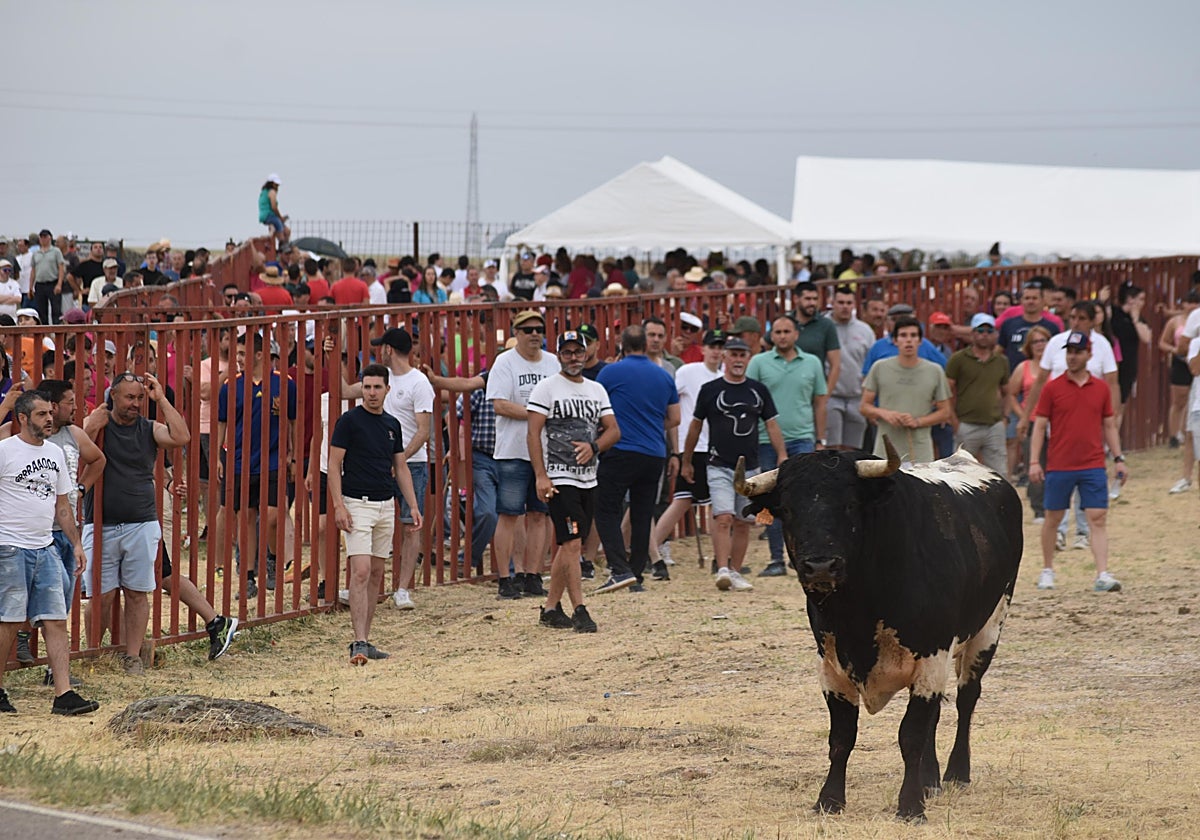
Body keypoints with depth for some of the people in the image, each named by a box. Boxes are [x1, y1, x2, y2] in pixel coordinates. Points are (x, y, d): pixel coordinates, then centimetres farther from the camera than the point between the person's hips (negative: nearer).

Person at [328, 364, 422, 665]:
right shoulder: (349, 421, -6)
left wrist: (413, 505, 10)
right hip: (357, 504, -6)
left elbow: (400, 467, 17)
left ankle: (365, 639, 14)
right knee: (361, 571, -15)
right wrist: (338, 505, -17)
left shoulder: (392, 425, 12)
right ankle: (359, 643, -17)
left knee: (376, 573, 8)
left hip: (386, 505, 6)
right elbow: (334, 465, -8)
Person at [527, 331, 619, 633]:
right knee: (572, 543, -14)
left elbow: (613, 430, 11)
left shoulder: (597, 390, 14)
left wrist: (594, 447, -11)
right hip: (559, 479, -6)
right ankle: (579, 610, -16)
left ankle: (551, 608, 16)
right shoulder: (547, 387, -4)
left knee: (568, 545, 9)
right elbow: (533, 432, -9)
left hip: (588, 479, 6)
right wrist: (540, 476, -17)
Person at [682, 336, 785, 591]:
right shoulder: (710, 390, 2)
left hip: (750, 468, 3)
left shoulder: (759, 390, 8)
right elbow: (696, 425, 10)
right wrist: (686, 462, 13)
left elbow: (771, 425, 10)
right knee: (723, 518, -16)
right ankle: (722, 571, -22)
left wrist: (782, 456, -3)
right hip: (720, 466, -3)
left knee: (743, 523, 6)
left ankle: (735, 573, 13)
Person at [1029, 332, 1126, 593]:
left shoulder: (1101, 388, 7)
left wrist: (1118, 458, 6)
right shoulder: (1052, 388, 0)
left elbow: (1109, 426, 13)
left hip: (1093, 467, 1)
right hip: (1059, 466, -1)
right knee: (1053, 519, 9)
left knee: (1098, 520, -7)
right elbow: (1039, 426, 0)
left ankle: (1103, 576, -12)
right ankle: (1047, 571, 24)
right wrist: (1034, 461, -8)